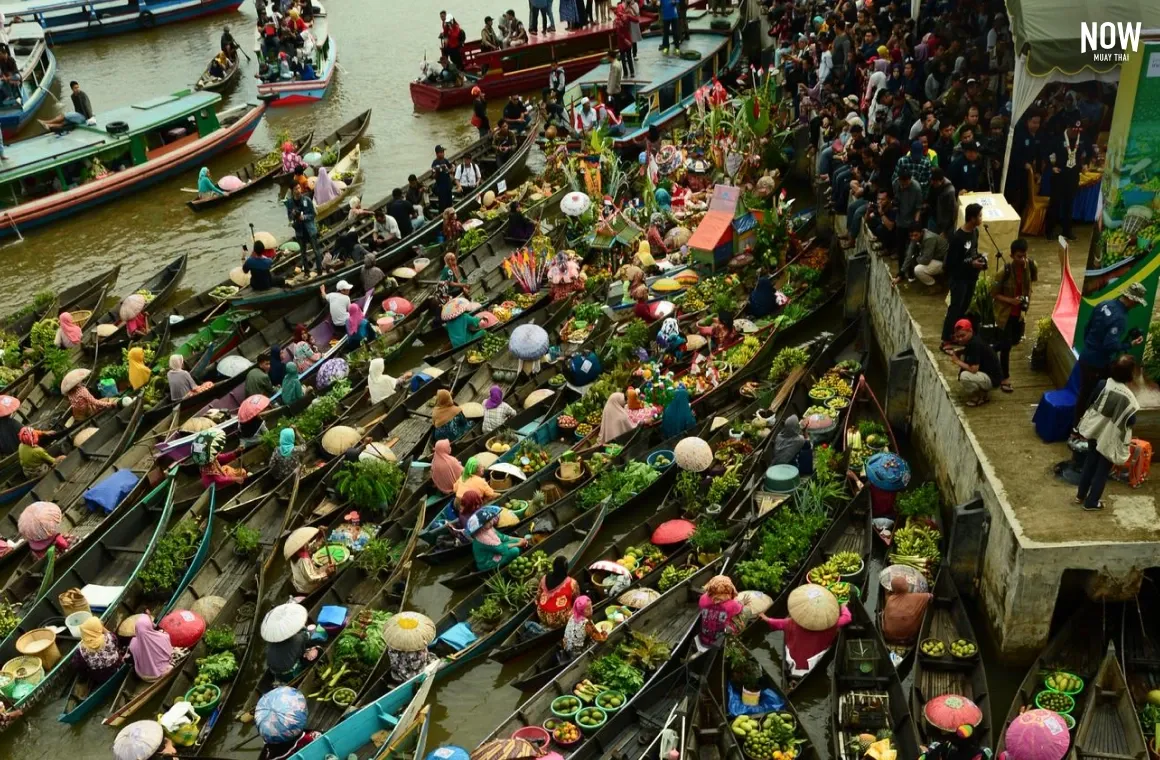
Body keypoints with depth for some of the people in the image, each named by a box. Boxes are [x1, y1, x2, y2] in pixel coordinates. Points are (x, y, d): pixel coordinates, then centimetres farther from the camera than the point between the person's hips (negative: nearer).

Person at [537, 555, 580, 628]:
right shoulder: (572, 583, -16)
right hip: (561, 621, -4)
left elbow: (538, 598, 6)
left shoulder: (544, 579, -5)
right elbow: (577, 602, -2)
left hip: (544, 618, 5)